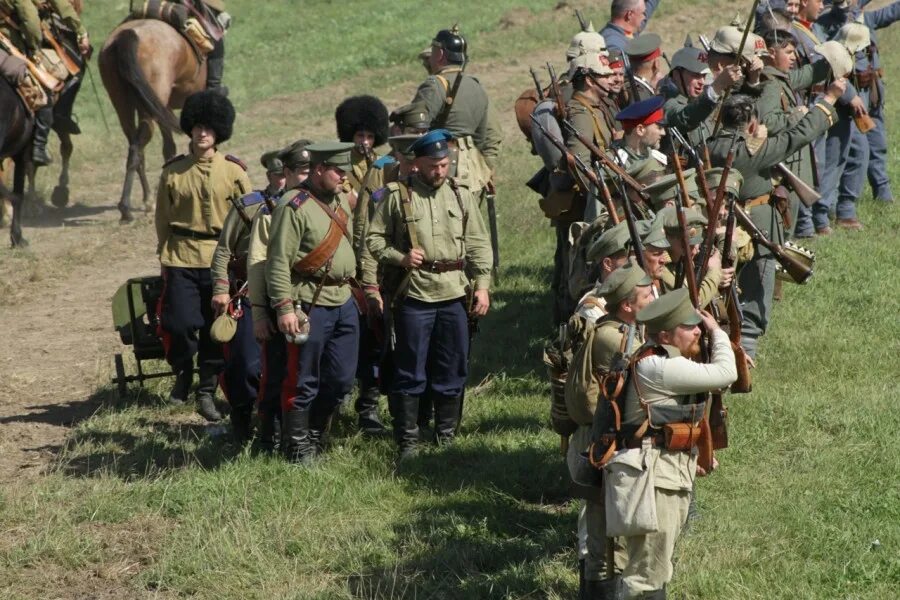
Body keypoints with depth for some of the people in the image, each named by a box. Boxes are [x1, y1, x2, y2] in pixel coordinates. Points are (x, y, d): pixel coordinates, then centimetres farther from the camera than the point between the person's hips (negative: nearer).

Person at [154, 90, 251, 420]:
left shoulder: (234, 170, 3)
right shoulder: (173, 172, 4)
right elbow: (163, 219, 9)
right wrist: (164, 257, 5)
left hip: (222, 260, 0)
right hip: (182, 259, 0)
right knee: (180, 323, -9)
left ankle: (207, 392, 14)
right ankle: (183, 374, 18)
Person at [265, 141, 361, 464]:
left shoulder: (342, 200, 12)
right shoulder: (294, 206, -14)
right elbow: (278, 261, -17)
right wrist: (284, 307, -21)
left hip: (344, 301, 8)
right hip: (311, 304, -8)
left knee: (341, 378, 12)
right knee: (303, 382, 1)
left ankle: (317, 434, 28)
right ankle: (298, 446, 12)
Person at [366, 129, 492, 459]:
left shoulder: (462, 196, 9)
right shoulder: (397, 197, -1)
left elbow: (478, 245, 9)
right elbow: (374, 239, 2)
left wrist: (482, 285, 1)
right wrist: (400, 258, -14)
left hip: (454, 295, 3)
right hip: (413, 295, -3)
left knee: (452, 370, 9)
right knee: (410, 371, 1)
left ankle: (447, 437, 21)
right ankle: (407, 441, 9)